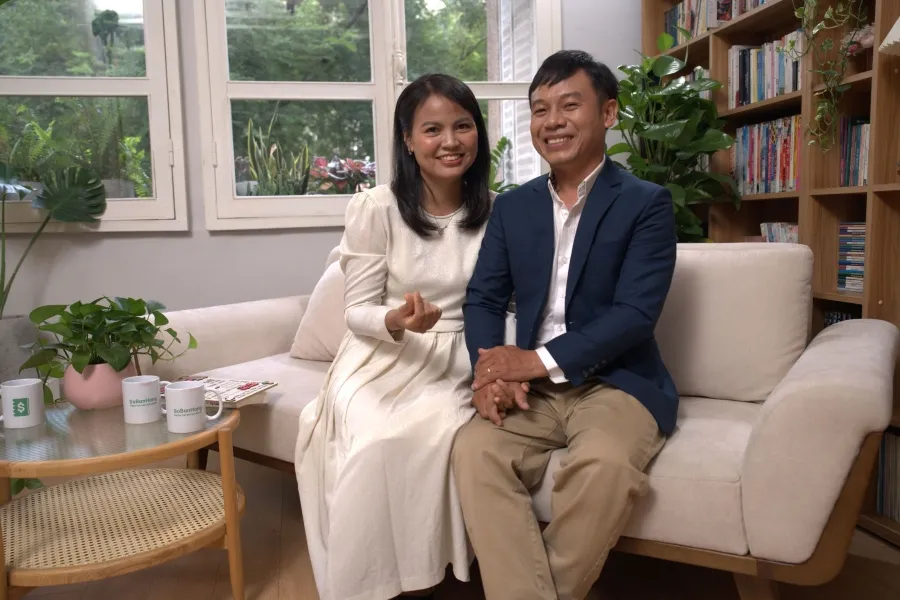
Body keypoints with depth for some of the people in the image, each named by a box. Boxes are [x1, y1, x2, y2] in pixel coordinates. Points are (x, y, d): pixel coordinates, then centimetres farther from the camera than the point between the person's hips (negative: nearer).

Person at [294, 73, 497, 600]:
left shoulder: (496, 212, 1)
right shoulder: (375, 208, -8)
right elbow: (357, 311, -4)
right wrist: (397, 320, -26)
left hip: (459, 361, 2)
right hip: (384, 358, -1)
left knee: (433, 434, -30)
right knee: (372, 442, -30)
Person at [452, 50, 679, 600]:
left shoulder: (647, 203, -1)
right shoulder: (512, 206, 12)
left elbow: (635, 312, -12)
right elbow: (483, 299, 7)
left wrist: (541, 359, -20)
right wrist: (490, 371, -13)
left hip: (618, 383, -3)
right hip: (531, 387, 4)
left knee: (604, 463, -32)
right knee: (474, 449, -25)